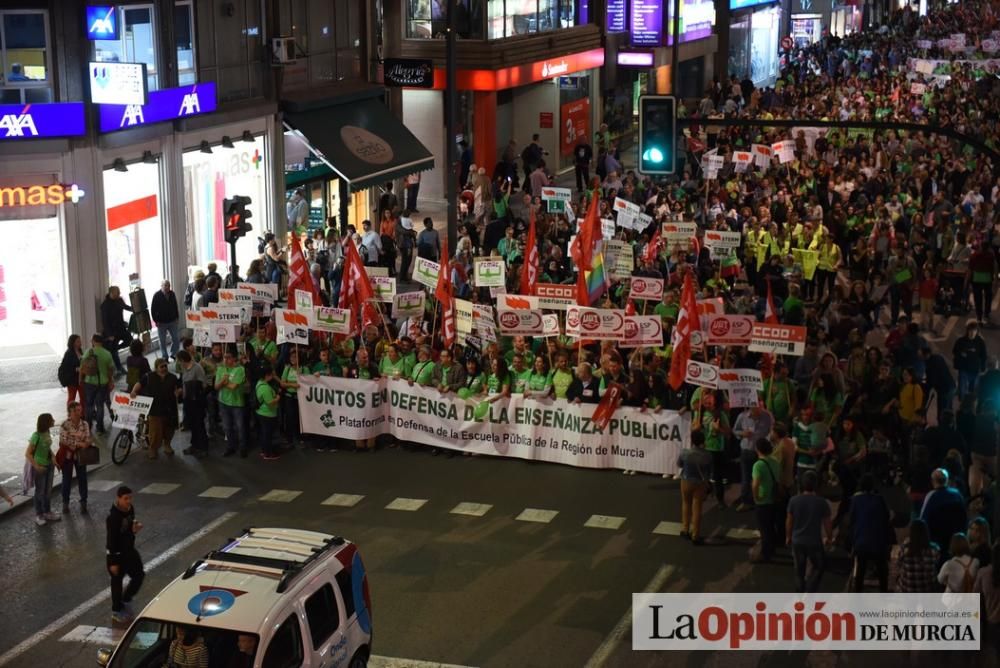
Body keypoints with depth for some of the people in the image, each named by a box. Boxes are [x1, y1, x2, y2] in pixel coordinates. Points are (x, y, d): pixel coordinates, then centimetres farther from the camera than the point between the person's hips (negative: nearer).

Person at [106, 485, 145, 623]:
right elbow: (111, 540, -23)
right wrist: (113, 562, -20)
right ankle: (116, 612, 22)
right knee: (117, 581, 6)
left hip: (129, 550, 8)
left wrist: (135, 528, -11)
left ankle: (125, 599, 37)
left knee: (139, 574, 17)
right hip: (117, 553, -8)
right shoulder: (113, 517, -27)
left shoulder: (130, 509, -3)